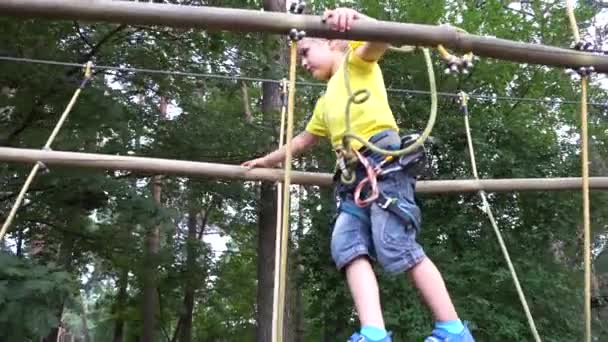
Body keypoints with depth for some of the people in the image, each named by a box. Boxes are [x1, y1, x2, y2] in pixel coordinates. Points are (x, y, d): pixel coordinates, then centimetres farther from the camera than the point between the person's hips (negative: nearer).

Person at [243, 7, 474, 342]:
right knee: (348, 246, -14)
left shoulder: (356, 60, 13)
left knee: (397, 245, -18)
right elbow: (303, 140, 46)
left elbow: (380, 40, -10)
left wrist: (354, 18, -30)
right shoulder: (325, 102, 36)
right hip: (355, 176, 8)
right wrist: (268, 160, 52)